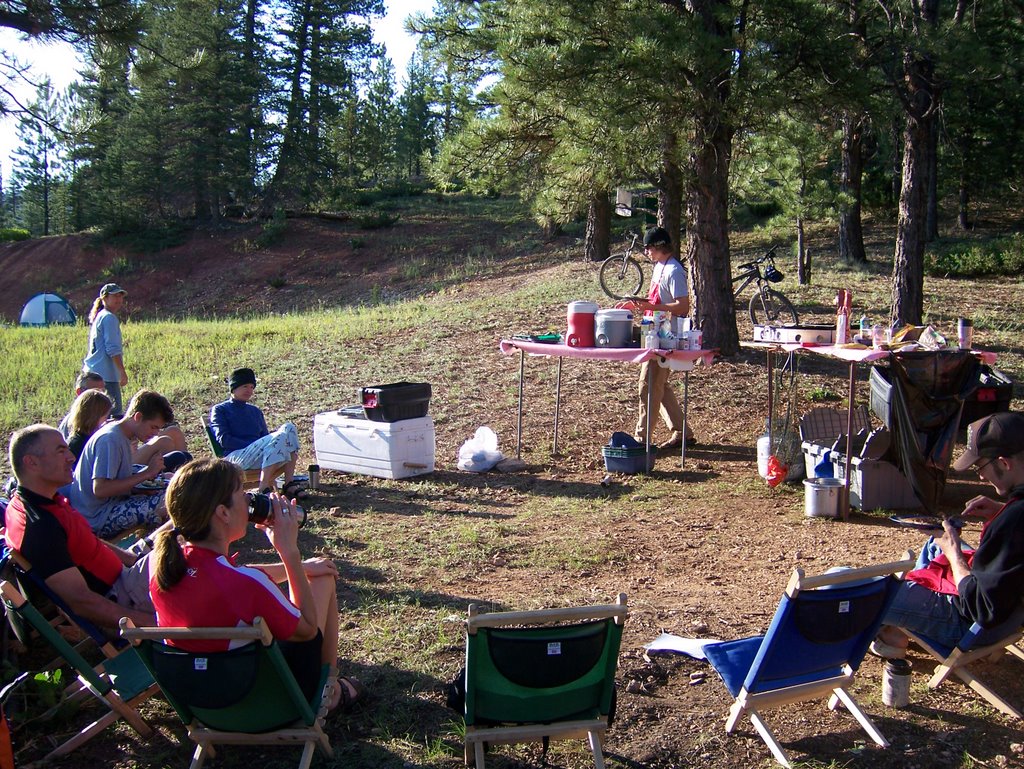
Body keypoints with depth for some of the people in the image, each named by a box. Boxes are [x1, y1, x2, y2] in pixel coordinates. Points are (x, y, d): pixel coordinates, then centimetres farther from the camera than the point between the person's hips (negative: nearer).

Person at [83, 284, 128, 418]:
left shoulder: (99, 316, 21)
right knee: (115, 412, -13)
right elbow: (113, 349, -17)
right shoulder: (109, 317, -10)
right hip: (106, 374, -10)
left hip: (93, 372, 10)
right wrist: (123, 372, -16)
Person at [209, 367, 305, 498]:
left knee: (288, 428, -20)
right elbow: (223, 440, -4)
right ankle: (263, 489, -36)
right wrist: (253, 445, -14)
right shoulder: (219, 410, 10)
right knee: (278, 437, -31)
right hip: (235, 455, -6)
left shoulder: (255, 411, 30)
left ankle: (290, 483, -26)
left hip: (261, 455, 6)